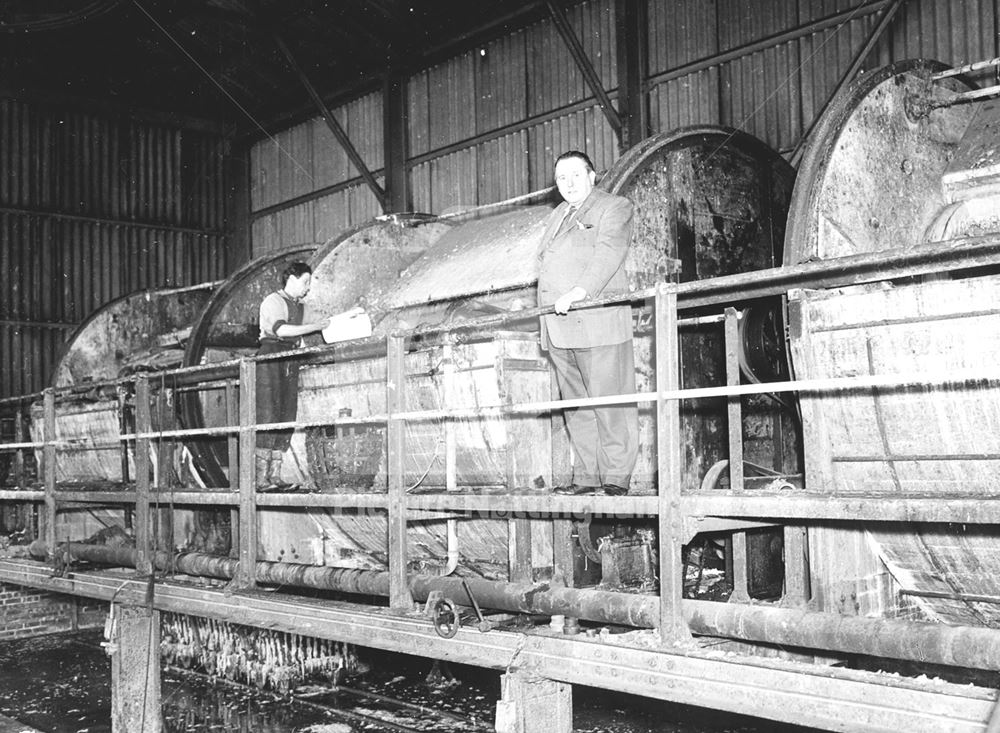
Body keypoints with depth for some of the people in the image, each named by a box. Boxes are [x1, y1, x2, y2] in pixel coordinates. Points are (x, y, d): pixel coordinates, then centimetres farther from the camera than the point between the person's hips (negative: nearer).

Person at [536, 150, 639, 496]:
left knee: (610, 406, -7)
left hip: (597, 322, -7)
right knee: (576, 407, 8)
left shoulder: (615, 207, 3)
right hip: (558, 329, 7)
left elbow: (608, 254, -12)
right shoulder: (557, 216, 27)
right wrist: (547, 306, 9)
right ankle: (586, 477, 13)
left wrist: (579, 292, -25)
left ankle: (616, 478, -2)